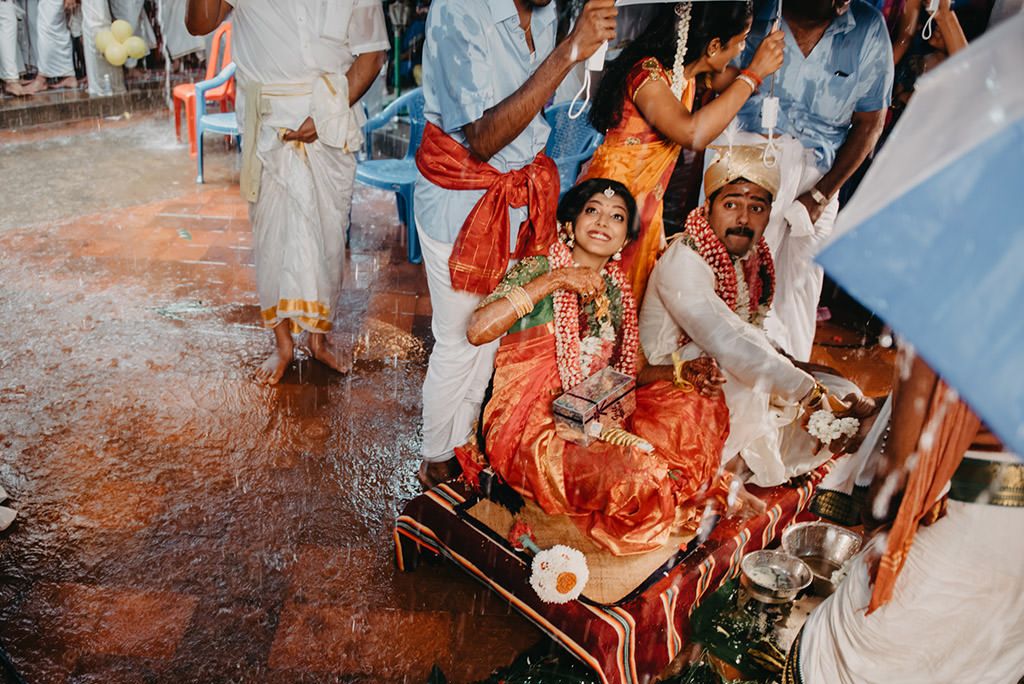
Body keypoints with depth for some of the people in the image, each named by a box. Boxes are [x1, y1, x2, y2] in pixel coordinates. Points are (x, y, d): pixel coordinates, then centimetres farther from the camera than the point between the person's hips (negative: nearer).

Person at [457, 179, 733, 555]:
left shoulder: (616, 291, 12)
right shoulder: (538, 268, -6)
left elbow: (624, 368, 14)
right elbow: (477, 331, -20)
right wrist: (553, 280, -21)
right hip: (528, 421, -6)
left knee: (701, 405, -8)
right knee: (634, 476, -28)